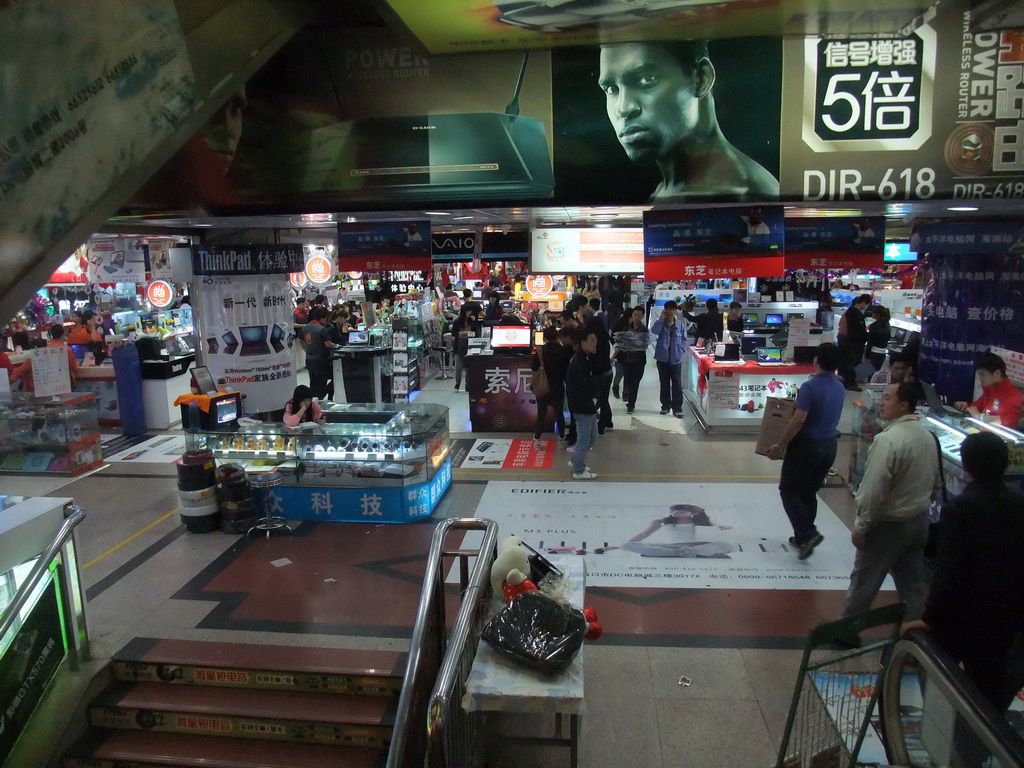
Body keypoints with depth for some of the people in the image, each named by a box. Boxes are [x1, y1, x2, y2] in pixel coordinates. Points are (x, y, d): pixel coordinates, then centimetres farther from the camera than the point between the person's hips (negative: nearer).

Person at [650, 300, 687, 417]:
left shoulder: (679, 324, 2)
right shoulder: (661, 323, -2)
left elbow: (684, 339, 8)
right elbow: (654, 330, -23)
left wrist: (681, 350, -6)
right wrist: (661, 318, -24)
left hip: (676, 359, 0)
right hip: (662, 358, 0)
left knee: (677, 384, -3)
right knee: (664, 383, 12)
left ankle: (677, 408, 3)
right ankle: (666, 405, 24)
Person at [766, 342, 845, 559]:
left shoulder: (810, 387, -19)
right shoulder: (839, 388, 4)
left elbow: (798, 420, -24)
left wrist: (779, 446, -17)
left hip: (807, 445, -7)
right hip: (829, 445, 7)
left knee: (789, 490, 4)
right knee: (809, 492, 17)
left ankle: (807, 534, -8)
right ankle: (803, 536, 25)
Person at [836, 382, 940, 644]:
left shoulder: (888, 439, -25)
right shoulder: (927, 436, 3)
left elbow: (874, 489, -25)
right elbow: (936, 484, 12)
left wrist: (860, 526, -16)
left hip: (889, 524, -8)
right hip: (920, 521, 8)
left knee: (864, 581, 7)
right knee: (913, 583, 17)